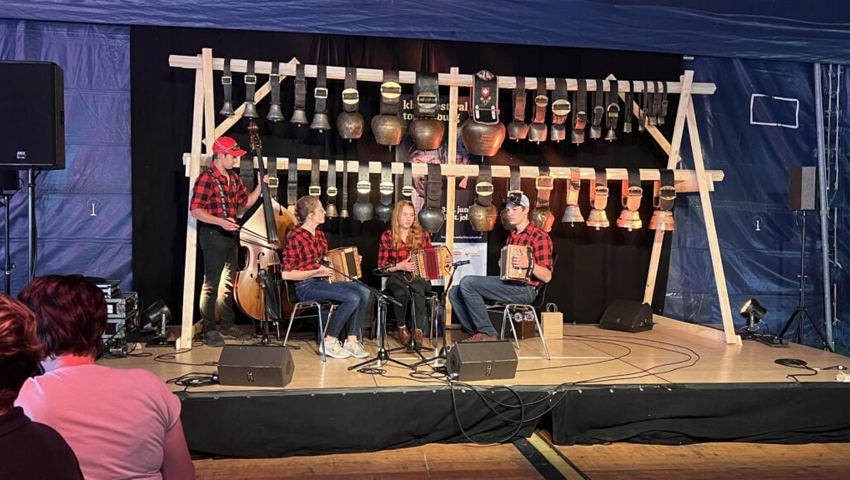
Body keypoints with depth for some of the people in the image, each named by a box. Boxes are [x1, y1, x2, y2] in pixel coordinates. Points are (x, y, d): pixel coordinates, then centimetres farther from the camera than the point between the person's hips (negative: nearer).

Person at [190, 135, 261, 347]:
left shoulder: (233, 178, 10)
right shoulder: (206, 178, -14)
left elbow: (246, 201, 18)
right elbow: (196, 210, -18)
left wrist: (260, 186, 5)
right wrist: (220, 221, -28)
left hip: (231, 234, 8)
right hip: (213, 235, -8)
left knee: (229, 281, 15)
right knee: (211, 283, -2)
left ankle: (227, 324, 27)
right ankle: (209, 330, 7)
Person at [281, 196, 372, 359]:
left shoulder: (319, 234, 13)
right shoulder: (295, 237, -12)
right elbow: (286, 274, -16)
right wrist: (316, 272, -20)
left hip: (323, 281, 8)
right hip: (305, 286, -8)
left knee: (364, 292, -14)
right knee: (352, 298, -26)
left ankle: (351, 341, -8)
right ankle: (329, 342, -10)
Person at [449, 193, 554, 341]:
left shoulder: (539, 236, -7)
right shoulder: (512, 236, 19)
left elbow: (547, 277, -12)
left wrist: (529, 264, -29)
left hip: (525, 290, -9)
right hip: (507, 283, 9)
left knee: (467, 282, -23)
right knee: (455, 293, -2)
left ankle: (488, 333, -16)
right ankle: (476, 334, -5)